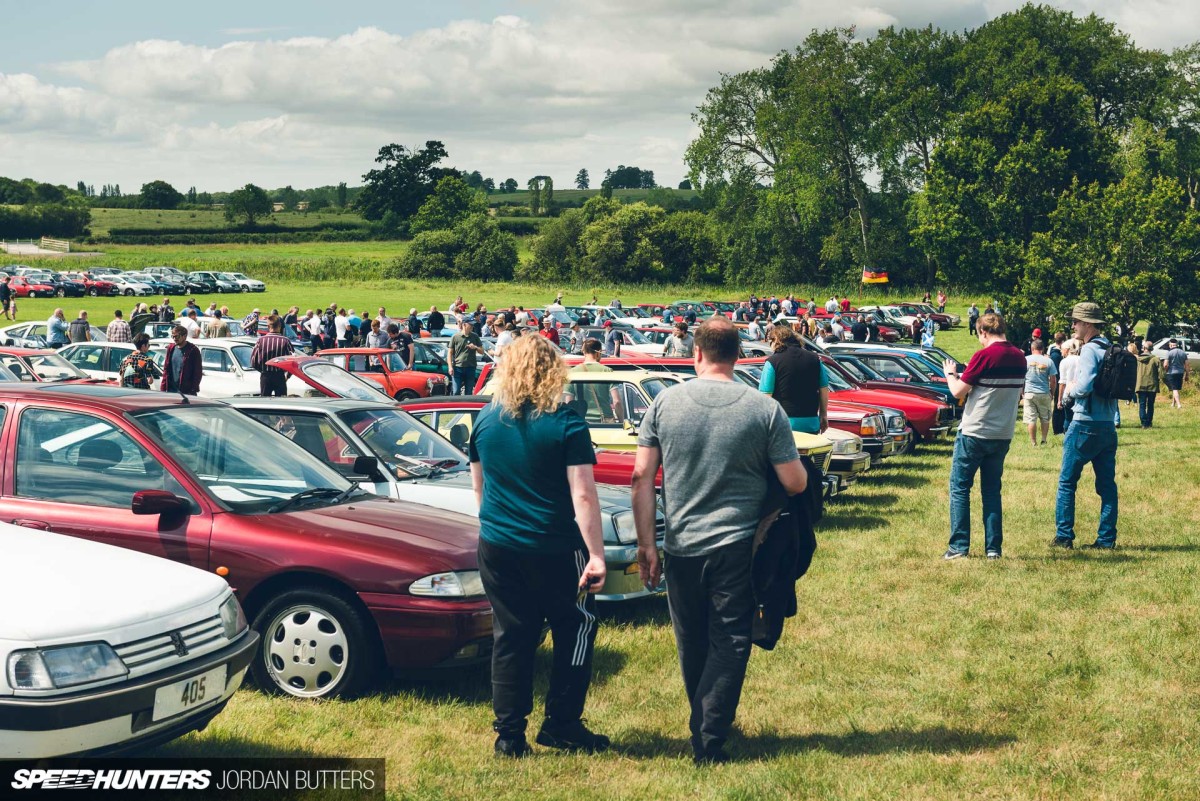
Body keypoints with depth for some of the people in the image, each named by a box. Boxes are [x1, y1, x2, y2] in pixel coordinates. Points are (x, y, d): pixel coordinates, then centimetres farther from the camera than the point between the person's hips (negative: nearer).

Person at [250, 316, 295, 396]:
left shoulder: (261, 340, -6)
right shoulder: (285, 341, -11)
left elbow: (253, 361, -3)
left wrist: (262, 370, 13)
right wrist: (287, 374, 5)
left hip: (265, 377, 2)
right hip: (280, 376, -2)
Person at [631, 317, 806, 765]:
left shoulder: (666, 402, -3)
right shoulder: (765, 409, -7)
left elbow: (643, 476, -3)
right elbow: (796, 483, -5)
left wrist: (646, 544, 2)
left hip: (682, 547, 2)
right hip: (738, 547, -2)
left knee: (692, 644, 18)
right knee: (729, 643, 8)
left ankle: (704, 724, 34)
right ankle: (709, 739, 4)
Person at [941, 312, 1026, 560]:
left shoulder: (984, 355, -15)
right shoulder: (1019, 357, 4)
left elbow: (959, 392, -12)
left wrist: (950, 374, 7)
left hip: (974, 433, -6)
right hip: (1003, 434, 6)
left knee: (959, 488, 5)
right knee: (992, 490, 14)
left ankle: (959, 546, 1)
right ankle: (994, 547, 11)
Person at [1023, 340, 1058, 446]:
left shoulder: (1026, 360, -3)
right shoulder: (1048, 361, -2)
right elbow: (1053, 380, 0)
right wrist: (1052, 393, 13)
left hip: (1029, 393, -1)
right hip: (1044, 393, 1)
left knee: (1031, 419, 3)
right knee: (1045, 419, 16)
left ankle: (1034, 443, 4)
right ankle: (1043, 441, 17)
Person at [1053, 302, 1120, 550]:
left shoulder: (1090, 350, -13)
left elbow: (1085, 385, -26)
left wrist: (1070, 391, -6)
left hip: (1085, 425, -8)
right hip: (1108, 425, 8)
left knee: (1067, 482, 2)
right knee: (1107, 484, 7)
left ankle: (1064, 536, 2)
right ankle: (1107, 538, 8)